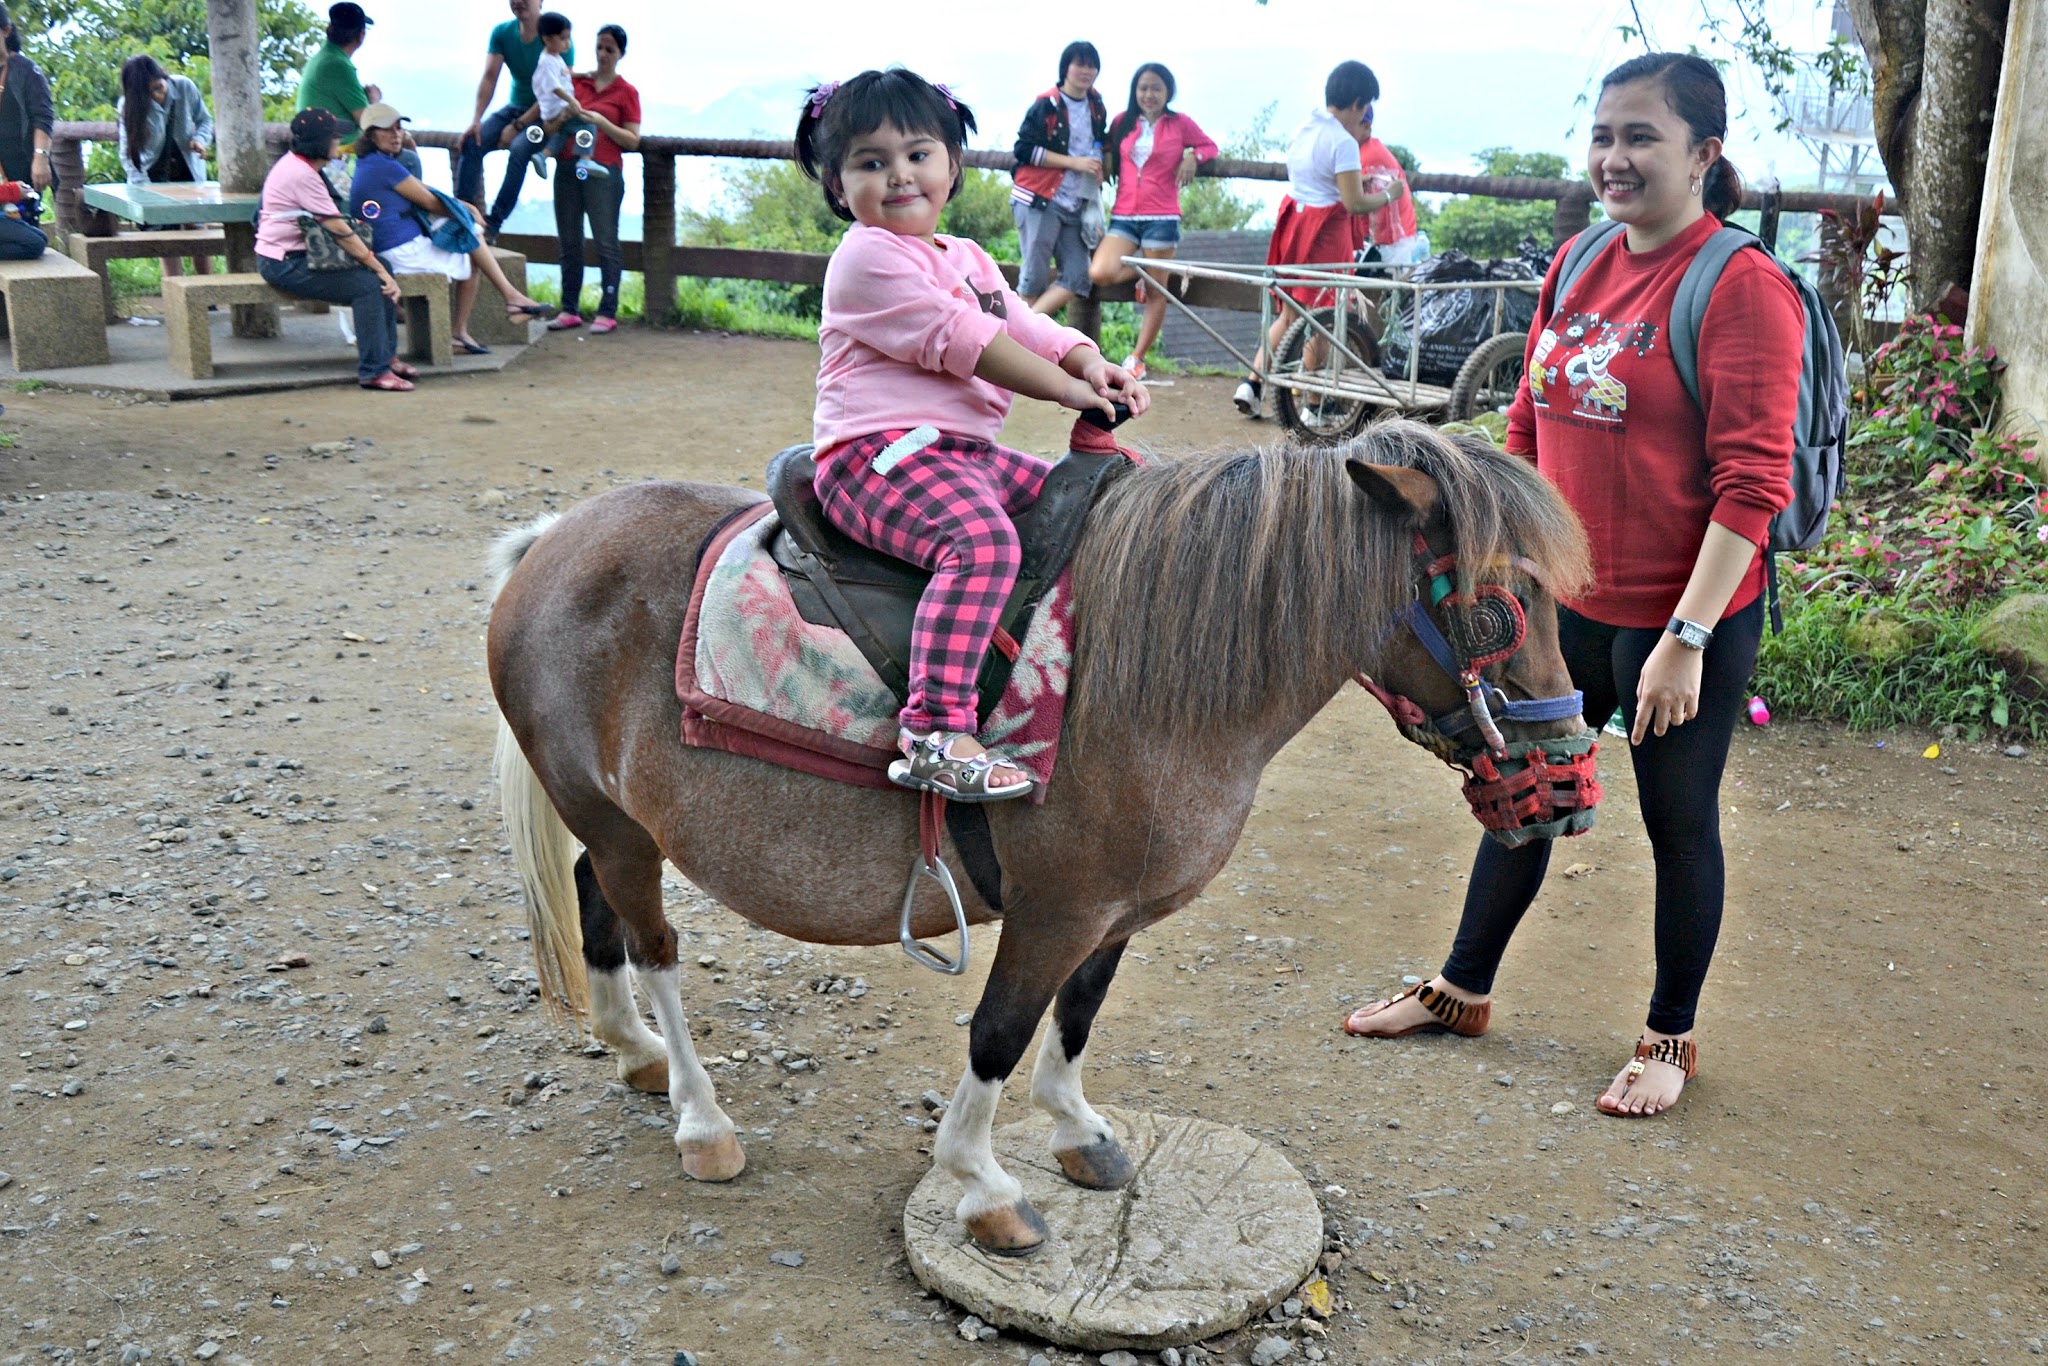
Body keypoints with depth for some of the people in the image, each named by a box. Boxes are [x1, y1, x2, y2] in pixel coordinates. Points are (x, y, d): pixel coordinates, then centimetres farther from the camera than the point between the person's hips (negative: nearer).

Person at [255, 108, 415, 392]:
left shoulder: (294, 163, 12)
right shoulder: (302, 175, -20)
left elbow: (334, 225, 12)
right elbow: (339, 231, -21)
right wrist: (379, 269, -16)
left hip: (296, 254, 10)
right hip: (285, 264, -10)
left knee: (381, 269, 2)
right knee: (368, 284, -21)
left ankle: (386, 356, 5)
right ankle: (373, 371, -15)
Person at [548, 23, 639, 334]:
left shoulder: (626, 92, 2)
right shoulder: (576, 82, 11)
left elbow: (632, 140, -4)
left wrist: (601, 121, -15)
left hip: (603, 172, -4)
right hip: (568, 169, 4)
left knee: (606, 242, -4)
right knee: (569, 241, 6)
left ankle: (608, 313, 0)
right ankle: (570, 310, 12)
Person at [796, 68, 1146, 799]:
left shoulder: (966, 258, 23)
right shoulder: (867, 257, -7)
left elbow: (1025, 326, 16)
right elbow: (960, 340, -14)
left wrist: (1093, 364, -5)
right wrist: (1066, 389, -13)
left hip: (967, 451, 10)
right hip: (878, 454, -10)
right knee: (982, 539, -34)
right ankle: (934, 736, -43)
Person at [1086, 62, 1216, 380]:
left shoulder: (1180, 124, 3)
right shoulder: (1123, 122, 10)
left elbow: (1210, 145, 15)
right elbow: (1107, 150, 28)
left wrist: (1193, 156, -6)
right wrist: (1104, 161, 5)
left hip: (1161, 218, -3)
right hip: (1124, 216, 3)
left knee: (1156, 293, 0)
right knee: (1100, 273, -19)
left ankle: (1138, 358, 13)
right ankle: (1141, 272, 13)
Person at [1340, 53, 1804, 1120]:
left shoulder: (1742, 290, -15)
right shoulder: (1579, 267, 5)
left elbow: (1752, 487, -18)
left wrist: (1687, 637, -22)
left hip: (1682, 618, -6)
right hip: (1566, 602, 7)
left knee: (1678, 822, 10)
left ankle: (1671, 1039, 31)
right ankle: (1462, 989, 38)